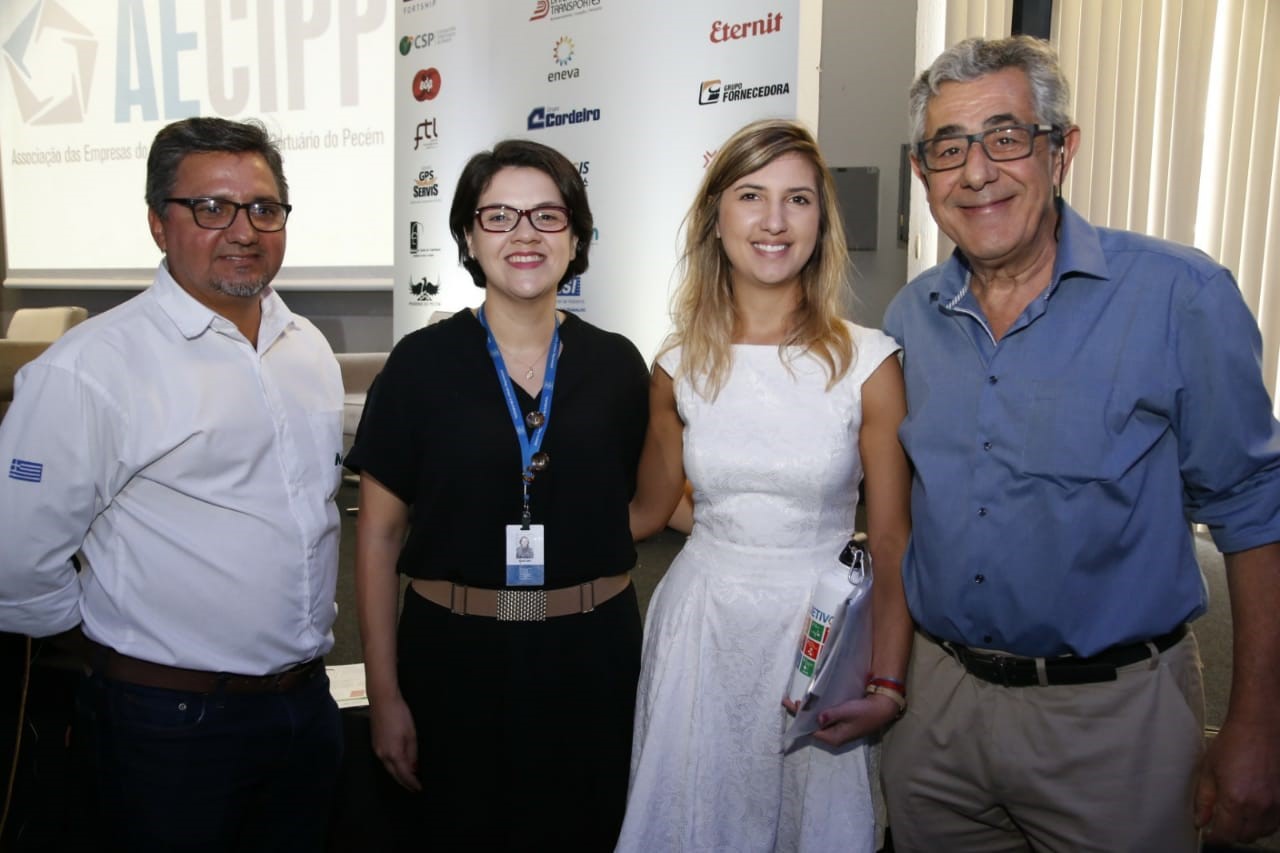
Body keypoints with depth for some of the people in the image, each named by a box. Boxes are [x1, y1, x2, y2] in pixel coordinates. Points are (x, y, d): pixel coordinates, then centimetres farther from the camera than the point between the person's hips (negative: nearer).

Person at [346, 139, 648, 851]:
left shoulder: (616, 365, 0)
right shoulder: (422, 363, -5)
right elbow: (380, 535, -4)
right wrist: (385, 695, -5)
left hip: (591, 659, 2)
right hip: (455, 658, -1)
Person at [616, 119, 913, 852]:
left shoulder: (868, 362, -9)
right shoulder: (681, 366, -2)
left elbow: (893, 540, -6)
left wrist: (888, 688, -13)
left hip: (819, 633, -2)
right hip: (701, 626, 2)